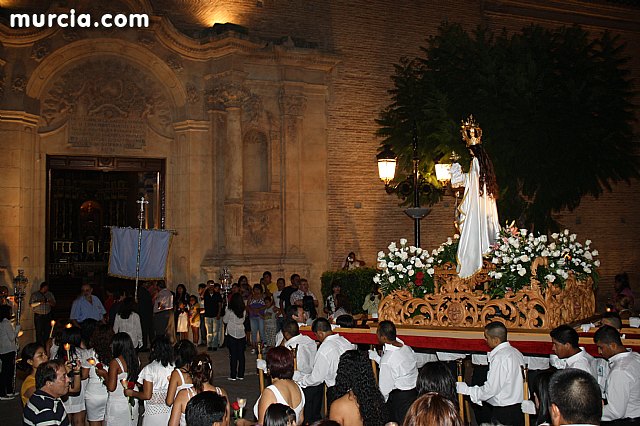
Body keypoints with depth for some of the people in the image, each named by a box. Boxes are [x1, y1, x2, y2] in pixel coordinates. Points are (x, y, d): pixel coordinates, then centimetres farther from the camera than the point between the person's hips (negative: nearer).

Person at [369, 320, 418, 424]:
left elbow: (385, 389, -14)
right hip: (416, 393, 7)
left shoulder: (387, 359, -24)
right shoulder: (407, 349, -2)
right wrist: (376, 358, 18)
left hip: (399, 399, -7)